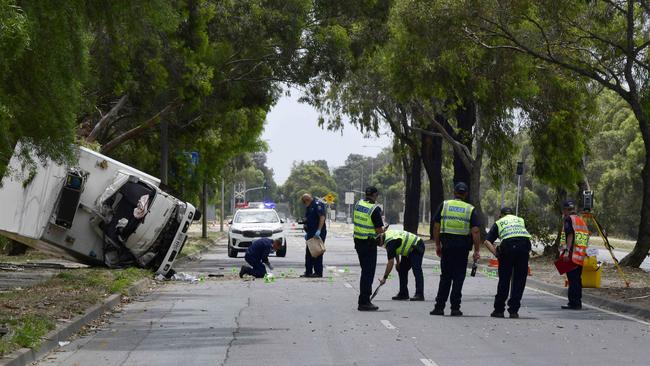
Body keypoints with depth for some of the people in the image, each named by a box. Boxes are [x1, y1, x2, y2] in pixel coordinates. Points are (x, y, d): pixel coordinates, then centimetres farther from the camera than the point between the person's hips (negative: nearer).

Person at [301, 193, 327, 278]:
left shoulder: (317, 204, -12)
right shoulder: (308, 207, 18)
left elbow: (322, 217, -21)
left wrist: (319, 230, -27)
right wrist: (307, 232, 20)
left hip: (318, 234, -10)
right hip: (311, 234, 10)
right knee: (308, 253, 10)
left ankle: (318, 272, 0)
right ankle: (308, 272, 16)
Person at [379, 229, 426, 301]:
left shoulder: (390, 242, -27)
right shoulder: (387, 234, 2)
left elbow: (391, 262, -26)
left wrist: (384, 278, -21)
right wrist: (398, 262, 14)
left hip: (417, 248, -11)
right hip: (409, 250, 11)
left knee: (416, 270, -19)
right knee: (402, 269, 7)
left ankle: (419, 295, -25)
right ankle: (403, 294, 9)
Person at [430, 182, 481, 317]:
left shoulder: (444, 205, 4)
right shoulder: (470, 209, 1)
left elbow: (436, 227, 2)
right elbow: (475, 231, -7)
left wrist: (437, 245, 9)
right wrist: (477, 251, -4)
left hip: (447, 245, 1)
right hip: (462, 247, -1)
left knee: (445, 277, 9)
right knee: (458, 278, 4)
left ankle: (439, 307, 6)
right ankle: (455, 308, 2)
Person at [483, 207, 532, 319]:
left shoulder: (498, 222, 27)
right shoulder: (520, 220, 34)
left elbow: (487, 241, 14)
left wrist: (496, 253, 8)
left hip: (508, 245, -1)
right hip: (524, 244, 1)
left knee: (504, 280, 9)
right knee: (519, 280, 9)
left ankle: (499, 310, 14)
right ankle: (514, 310, 9)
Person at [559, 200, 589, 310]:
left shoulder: (569, 219, -4)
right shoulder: (581, 220, 20)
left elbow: (570, 235, -15)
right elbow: (586, 236, 19)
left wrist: (567, 251, -21)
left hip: (571, 255, -8)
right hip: (581, 256, 8)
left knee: (572, 279, -8)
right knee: (577, 279, 13)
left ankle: (573, 303, -10)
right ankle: (577, 303, 16)